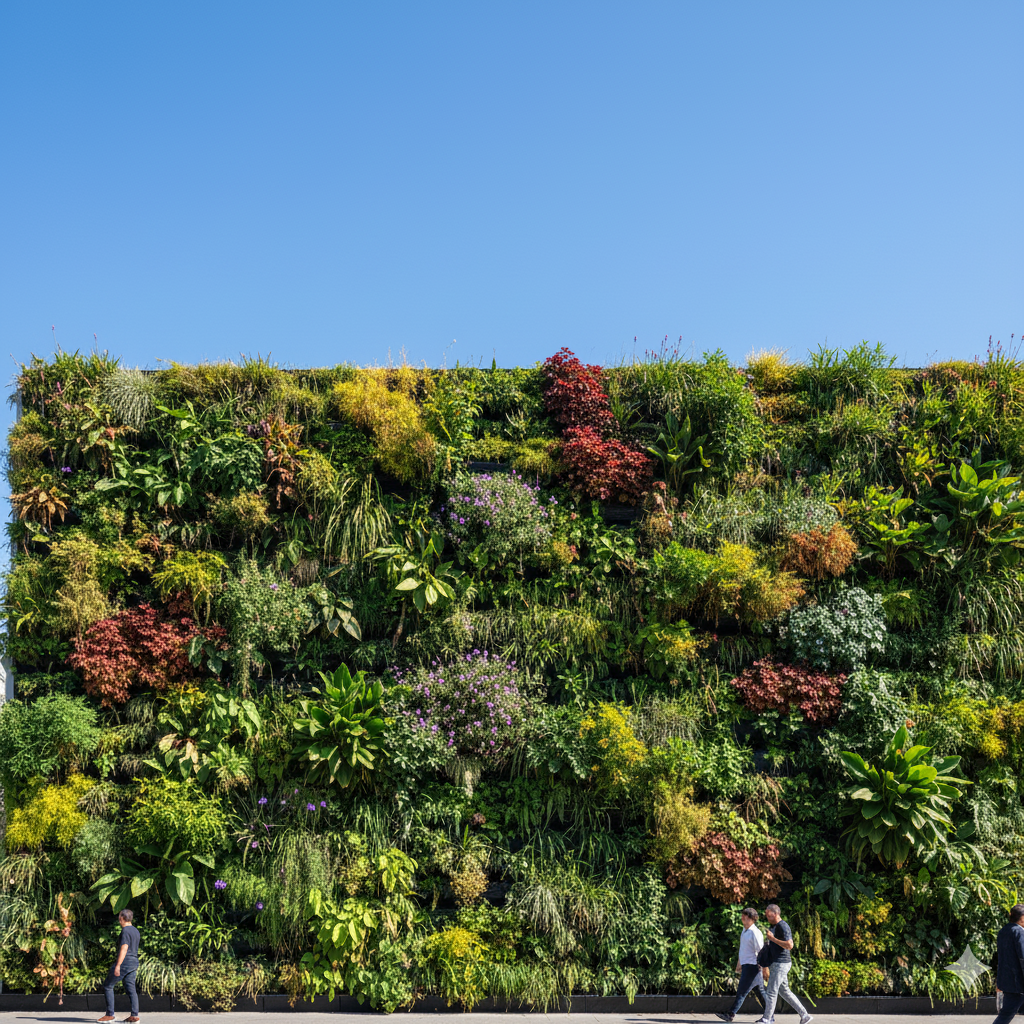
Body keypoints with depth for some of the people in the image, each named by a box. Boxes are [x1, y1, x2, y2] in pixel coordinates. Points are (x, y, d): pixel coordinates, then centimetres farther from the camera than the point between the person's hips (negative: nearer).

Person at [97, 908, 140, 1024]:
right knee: (130, 988, 6)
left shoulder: (125, 931, -13)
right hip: (134, 962, 9)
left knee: (107, 986, 2)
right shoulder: (136, 931, 15)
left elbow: (124, 948, -21)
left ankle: (109, 1014, 3)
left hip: (125, 962, -9)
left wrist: (118, 965, -23)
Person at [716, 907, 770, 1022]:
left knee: (742, 991, -5)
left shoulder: (755, 933, -16)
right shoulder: (744, 930, 13)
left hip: (752, 966, -9)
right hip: (746, 965, 9)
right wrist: (739, 963, 26)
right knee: (759, 991, 11)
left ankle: (731, 1014, -3)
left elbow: (761, 952, -15)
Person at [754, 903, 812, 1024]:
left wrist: (772, 938, -23)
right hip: (775, 964, 10)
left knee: (772, 991, -5)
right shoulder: (772, 926, 15)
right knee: (784, 991, 12)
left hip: (781, 964, -10)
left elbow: (789, 945, -25)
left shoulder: (783, 927, -15)